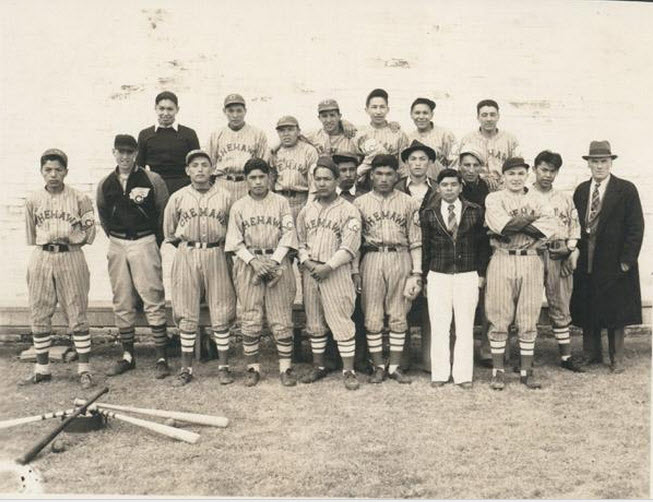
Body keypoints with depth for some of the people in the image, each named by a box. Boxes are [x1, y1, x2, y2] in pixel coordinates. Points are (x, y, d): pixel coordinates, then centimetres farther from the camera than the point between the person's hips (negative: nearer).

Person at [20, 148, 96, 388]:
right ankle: (42, 369, 20)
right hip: (41, 259, 3)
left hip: (71, 260, -3)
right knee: (39, 316, 7)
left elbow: (88, 234, 0)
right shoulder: (33, 200, 6)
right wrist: (47, 244, 9)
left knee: (77, 315, -1)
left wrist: (67, 236, -6)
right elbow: (31, 235, 13)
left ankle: (84, 370, 6)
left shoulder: (80, 199, -1)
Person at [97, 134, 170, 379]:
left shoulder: (152, 180, -5)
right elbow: (103, 215, 19)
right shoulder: (105, 184, 7)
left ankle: (161, 358, 0)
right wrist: (115, 239, 13)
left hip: (144, 243, -4)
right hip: (117, 246, 4)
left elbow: (164, 211, 0)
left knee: (153, 300, -5)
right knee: (122, 303, 9)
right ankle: (127, 356, 21)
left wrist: (155, 241, 2)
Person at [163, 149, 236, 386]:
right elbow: (169, 230, 15)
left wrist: (219, 246, 6)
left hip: (215, 256, -1)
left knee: (221, 313, 1)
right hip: (186, 256, 1)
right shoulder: (178, 198, 4)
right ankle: (186, 368, 14)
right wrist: (186, 246, 11)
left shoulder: (224, 196, 1)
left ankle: (223, 366, 12)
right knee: (187, 314, 4)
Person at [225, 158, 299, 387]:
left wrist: (273, 261, -11)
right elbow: (235, 241, 4)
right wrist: (254, 261, -10)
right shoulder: (239, 206, 8)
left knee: (282, 318, -2)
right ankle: (253, 368, 10)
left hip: (277, 262, -1)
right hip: (248, 264, 1)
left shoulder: (281, 203, 6)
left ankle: (285, 367, 5)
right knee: (250, 319, 2)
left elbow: (288, 234, 0)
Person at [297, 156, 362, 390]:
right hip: (310, 271, 5)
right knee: (314, 322, 11)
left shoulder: (348, 211, -2)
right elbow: (299, 240, 13)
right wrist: (307, 262, -5)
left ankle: (348, 371, 2)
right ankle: (318, 366, 23)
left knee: (341, 321, -6)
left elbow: (349, 246, -9)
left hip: (336, 272, -5)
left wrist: (328, 267, -15)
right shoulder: (307, 210, 13)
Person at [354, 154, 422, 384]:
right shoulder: (360, 203, 7)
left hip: (400, 259, 0)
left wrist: (416, 272, 0)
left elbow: (415, 241, 6)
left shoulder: (409, 203, 7)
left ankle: (395, 366, 16)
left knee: (398, 317, 5)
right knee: (372, 317, 2)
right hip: (371, 259, 0)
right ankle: (378, 366, 13)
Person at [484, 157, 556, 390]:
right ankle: (498, 371, 11)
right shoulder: (493, 198, 6)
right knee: (499, 319, 1)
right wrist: (531, 218, -6)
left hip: (531, 260, 2)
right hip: (502, 260, -2)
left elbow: (549, 226, -6)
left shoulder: (538, 199, 12)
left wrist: (515, 223, -11)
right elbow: (501, 225, -13)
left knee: (529, 320, 6)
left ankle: (526, 371, 17)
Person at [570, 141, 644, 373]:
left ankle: (616, 359, 19)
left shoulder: (626, 190, -3)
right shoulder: (580, 190, 9)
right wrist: (575, 251, 0)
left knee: (616, 311, 6)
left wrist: (627, 260, -11)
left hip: (615, 263, -3)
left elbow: (636, 228, -6)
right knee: (587, 311, 9)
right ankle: (592, 355, 23)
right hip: (586, 262, 4)